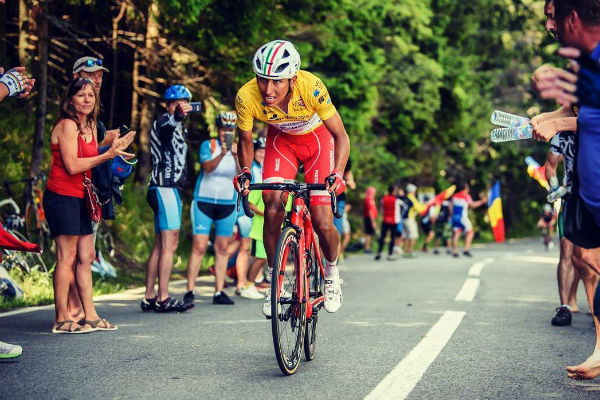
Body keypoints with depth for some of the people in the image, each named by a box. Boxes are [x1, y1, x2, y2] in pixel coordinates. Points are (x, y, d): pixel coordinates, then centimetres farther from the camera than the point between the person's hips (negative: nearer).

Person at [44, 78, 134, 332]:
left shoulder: (90, 126, 15)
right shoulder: (67, 125, -11)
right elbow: (72, 166, -18)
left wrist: (114, 149, 2)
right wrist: (107, 155, -14)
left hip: (79, 198, 9)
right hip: (62, 196, -9)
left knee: (86, 256, 9)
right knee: (67, 258, -7)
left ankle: (90, 316, 15)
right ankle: (61, 320, -2)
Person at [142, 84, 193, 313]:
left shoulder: (177, 127, 24)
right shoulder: (165, 122, -7)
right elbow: (167, 128, -34)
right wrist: (177, 117, -54)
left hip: (167, 188, 10)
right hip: (165, 188, -10)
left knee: (160, 246, 10)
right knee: (169, 245, -12)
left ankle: (150, 298, 13)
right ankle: (163, 299, -13)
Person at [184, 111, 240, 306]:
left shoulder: (238, 149, 4)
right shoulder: (208, 145, -2)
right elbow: (208, 167, -20)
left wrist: (235, 155, -29)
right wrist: (222, 154, -37)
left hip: (227, 204, 3)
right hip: (204, 201, -3)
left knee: (222, 248, 5)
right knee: (199, 247, -8)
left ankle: (219, 292, 9)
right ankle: (190, 291, -5)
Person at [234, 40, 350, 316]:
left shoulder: (310, 87, -37)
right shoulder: (247, 97, -30)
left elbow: (340, 136, -26)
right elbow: (245, 140, -8)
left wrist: (337, 174, -39)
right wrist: (245, 173, -21)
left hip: (317, 139, -2)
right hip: (281, 140, 2)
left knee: (323, 224, -11)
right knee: (272, 210, -18)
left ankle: (331, 272, 20)